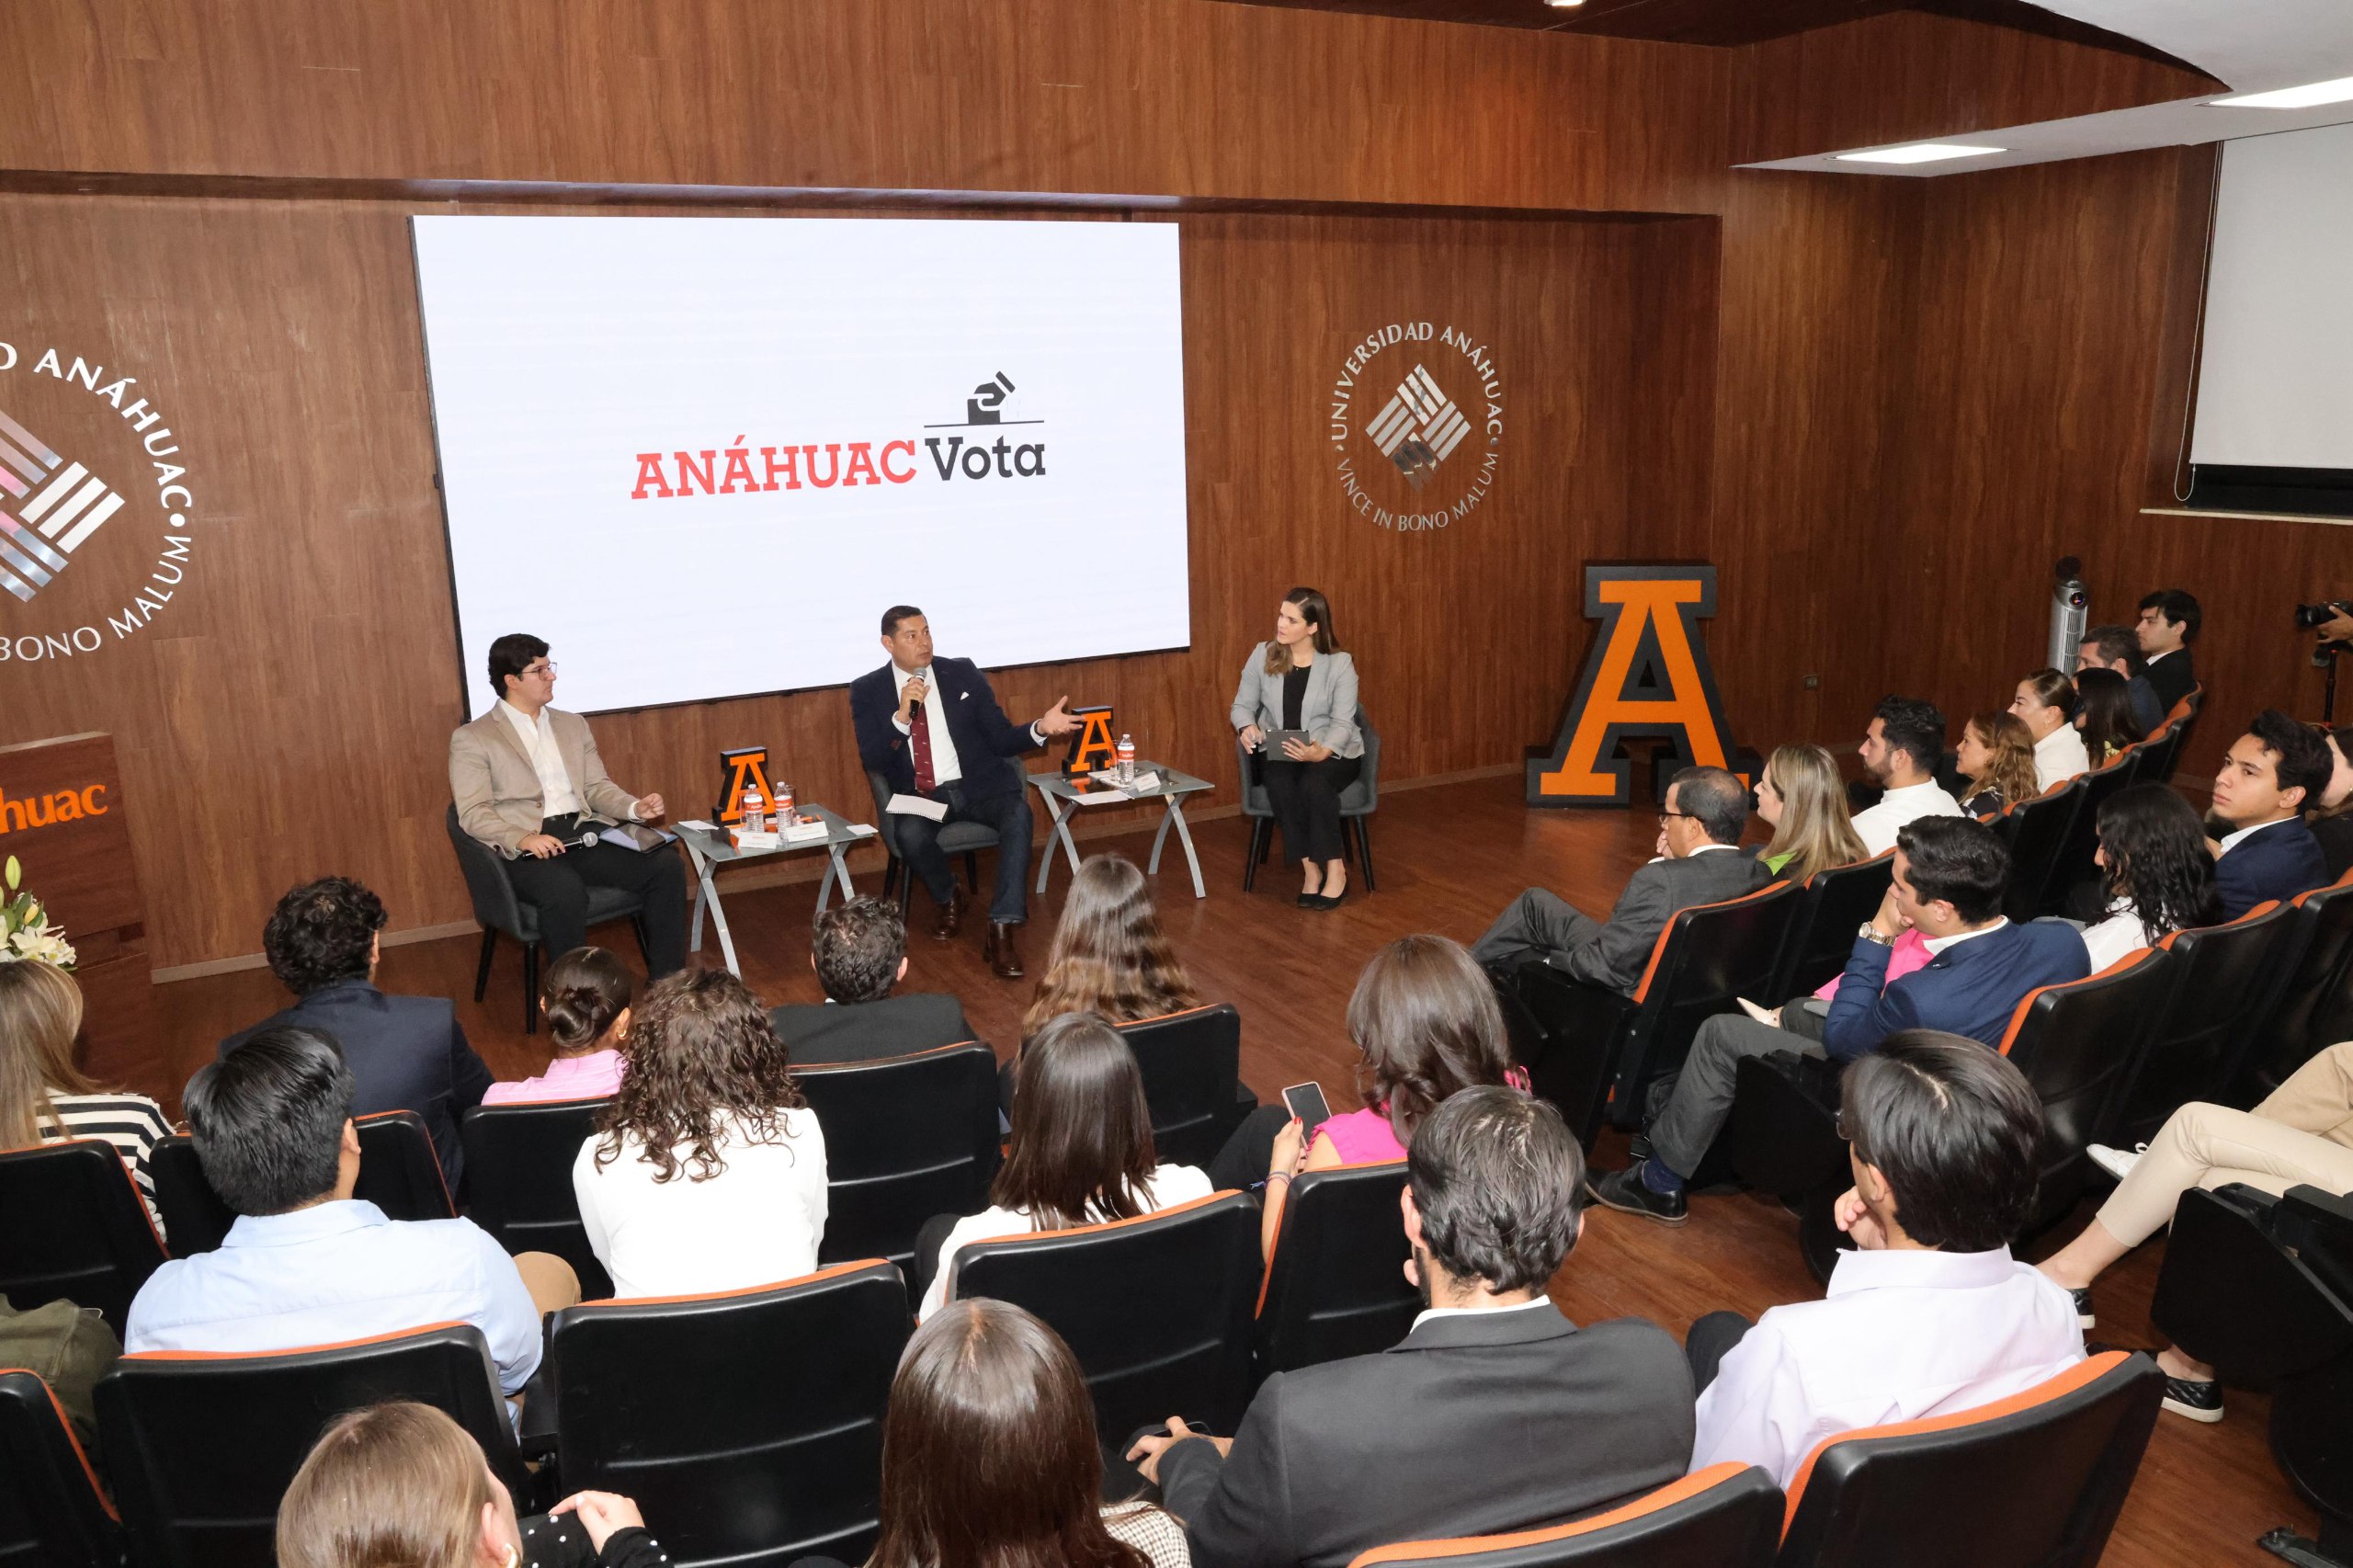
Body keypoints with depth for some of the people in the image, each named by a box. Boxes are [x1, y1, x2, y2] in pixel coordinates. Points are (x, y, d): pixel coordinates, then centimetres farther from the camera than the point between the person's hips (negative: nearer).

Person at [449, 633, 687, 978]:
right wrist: (522, 838, -23)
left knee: (667, 864, -20)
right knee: (566, 891, -38)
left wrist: (635, 807, -1)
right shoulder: (472, 739, 4)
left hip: (586, 833, 5)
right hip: (525, 846, -5)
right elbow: (473, 813, -4)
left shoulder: (573, 725, 23)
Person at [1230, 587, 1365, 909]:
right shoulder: (1262, 655, 1)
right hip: (1278, 752, 2)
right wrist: (1247, 728, -17)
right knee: (1280, 785, -33)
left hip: (1332, 752, -2)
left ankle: (1335, 869, -18)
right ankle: (1309, 867, -18)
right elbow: (1242, 705, 7)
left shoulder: (1339, 663, -7)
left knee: (1314, 783, -35)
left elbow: (1342, 723, -12)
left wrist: (1321, 752, -31)